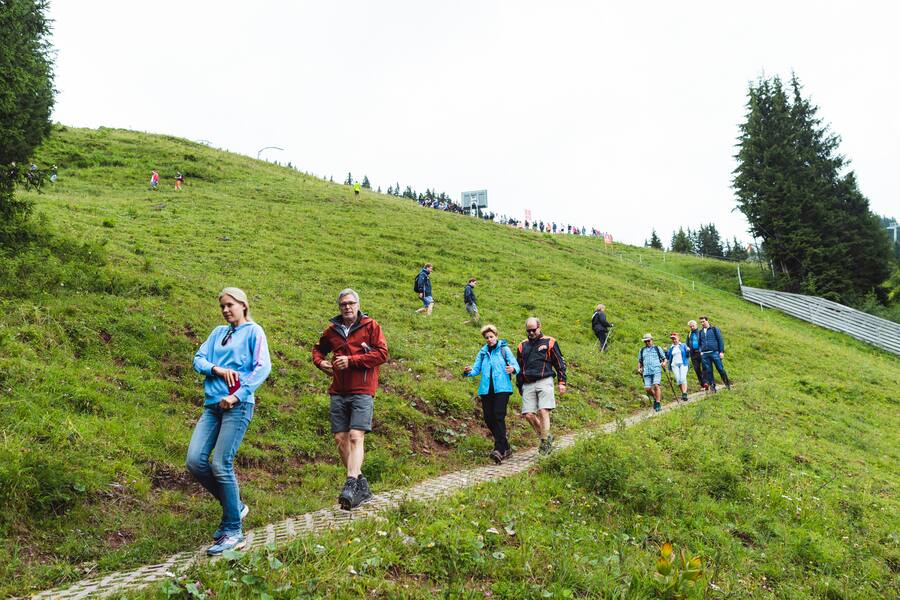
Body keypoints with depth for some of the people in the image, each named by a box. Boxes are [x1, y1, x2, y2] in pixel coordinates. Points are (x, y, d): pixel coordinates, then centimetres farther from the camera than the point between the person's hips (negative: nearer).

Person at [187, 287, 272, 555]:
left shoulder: (253, 331, 3)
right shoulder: (218, 333, 20)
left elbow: (263, 367, -8)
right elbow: (198, 360, 11)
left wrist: (237, 395, -16)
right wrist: (216, 369, -10)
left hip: (238, 405, -6)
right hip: (212, 404, 6)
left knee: (221, 465, -11)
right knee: (195, 461, -4)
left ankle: (233, 531, 1)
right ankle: (234, 506, 15)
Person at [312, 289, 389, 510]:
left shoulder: (371, 326, 0)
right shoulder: (332, 329, 13)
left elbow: (382, 353, -8)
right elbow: (318, 349, 30)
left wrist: (351, 360, -14)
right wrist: (320, 361, 7)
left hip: (362, 392, -5)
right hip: (338, 392, 5)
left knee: (356, 437, -14)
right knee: (340, 438, 4)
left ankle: (350, 486, -19)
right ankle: (361, 484, 15)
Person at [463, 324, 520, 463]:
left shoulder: (504, 349, 5)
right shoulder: (482, 352, 18)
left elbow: (516, 365, -3)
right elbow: (476, 369, 12)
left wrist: (513, 369, -26)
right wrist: (468, 371, -10)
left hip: (502, 388, -5)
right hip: (486, 389, 5)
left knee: (499, 416, -17)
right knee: (489, 419, 3)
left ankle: (499, 449, -19)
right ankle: (506, 448, 17)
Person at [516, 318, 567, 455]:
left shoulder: (549, 342, 6)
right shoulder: (522, 346, 16)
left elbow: (560, 363, 8)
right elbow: (519, 368, 24)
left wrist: (562, 382, 2)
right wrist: (520, 387, 22)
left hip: (544, 382, -4)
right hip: (528, 385, 4)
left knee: (543, 411, -14)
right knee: (528, 414, -4)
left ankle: (545, 442, -4)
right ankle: (546, 436, 15)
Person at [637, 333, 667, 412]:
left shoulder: (657, 348, 12)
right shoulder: (642, 350, 19)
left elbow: (664, 359, 12)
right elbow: (640, 361, 25)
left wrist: (664, 363, -9)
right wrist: (639, 368, 8)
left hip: (657, 370, -3)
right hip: (647, 372, 3)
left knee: (656, 385, -21)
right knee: (648, 388, -7)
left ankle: (658, 404, -12)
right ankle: (655, 398, 22)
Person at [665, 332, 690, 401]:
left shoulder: (683, 345, 11)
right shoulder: (671, 348, 15)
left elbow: (688, 355, 8)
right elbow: (668, 357, 16)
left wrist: (688, 351, -12)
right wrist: (666, 352, 0)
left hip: (683, 364, -2)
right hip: (674, 365, 2)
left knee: (683, 378, -17)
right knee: (678, 380, -6)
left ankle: (685, 394, -22)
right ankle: (683, 394, 4)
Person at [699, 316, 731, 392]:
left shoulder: (714, 329, 4)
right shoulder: (701, 332, 14)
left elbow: (720, 340, 2)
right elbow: (700, 343, 23)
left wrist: (722, 351, -5)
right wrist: (701, 351, 8)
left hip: (715, 352, -4)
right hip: (705, 354, 4)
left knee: (720, 369, -2)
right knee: (708, 371, 3)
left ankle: (727, 383, 14)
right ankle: (712, 386, 8)